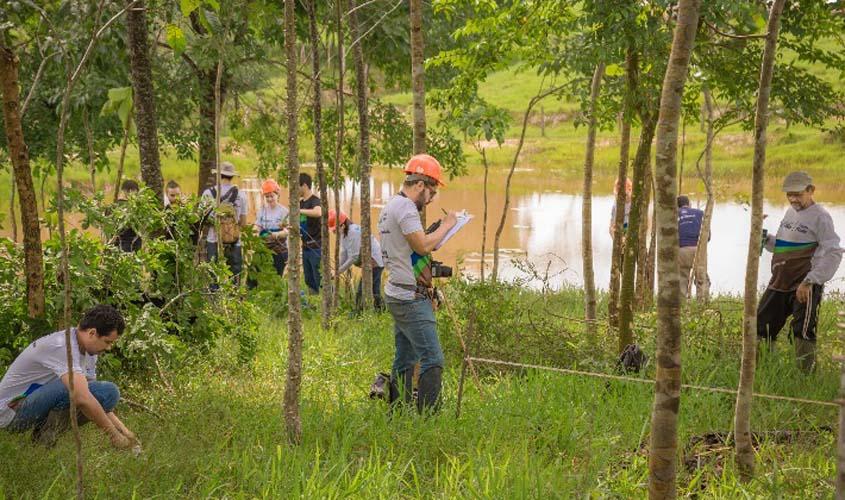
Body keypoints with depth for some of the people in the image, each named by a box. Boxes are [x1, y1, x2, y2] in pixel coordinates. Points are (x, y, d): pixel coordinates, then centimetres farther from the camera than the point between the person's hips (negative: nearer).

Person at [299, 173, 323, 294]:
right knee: (309, 281, 12)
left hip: (316, 247, -9)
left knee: (319, 281, -6)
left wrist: (299, 211, -31)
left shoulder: (314, 201, -12)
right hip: (306, 247, 9)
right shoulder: (301, 202, 13)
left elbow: (318, 212, -37)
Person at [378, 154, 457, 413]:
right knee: (432, 360, -13)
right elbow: (423, 245, -22)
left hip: (398, 295, 11)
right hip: (410, 298, -11)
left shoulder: (390, 207, 18)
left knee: (404, 361, 12)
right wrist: (446, 226, -10)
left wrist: (436, 231, 18)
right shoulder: (405, 207, -14)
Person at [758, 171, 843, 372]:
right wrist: (766, 239, 4)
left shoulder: (820, 216, -10)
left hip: (805, 288, -8)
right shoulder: (790, 212, 15)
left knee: (803, 333, -9)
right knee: (761, 328, 9)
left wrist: (809, 282, -21)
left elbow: (833, 253, -17)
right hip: (779, 284, 8)